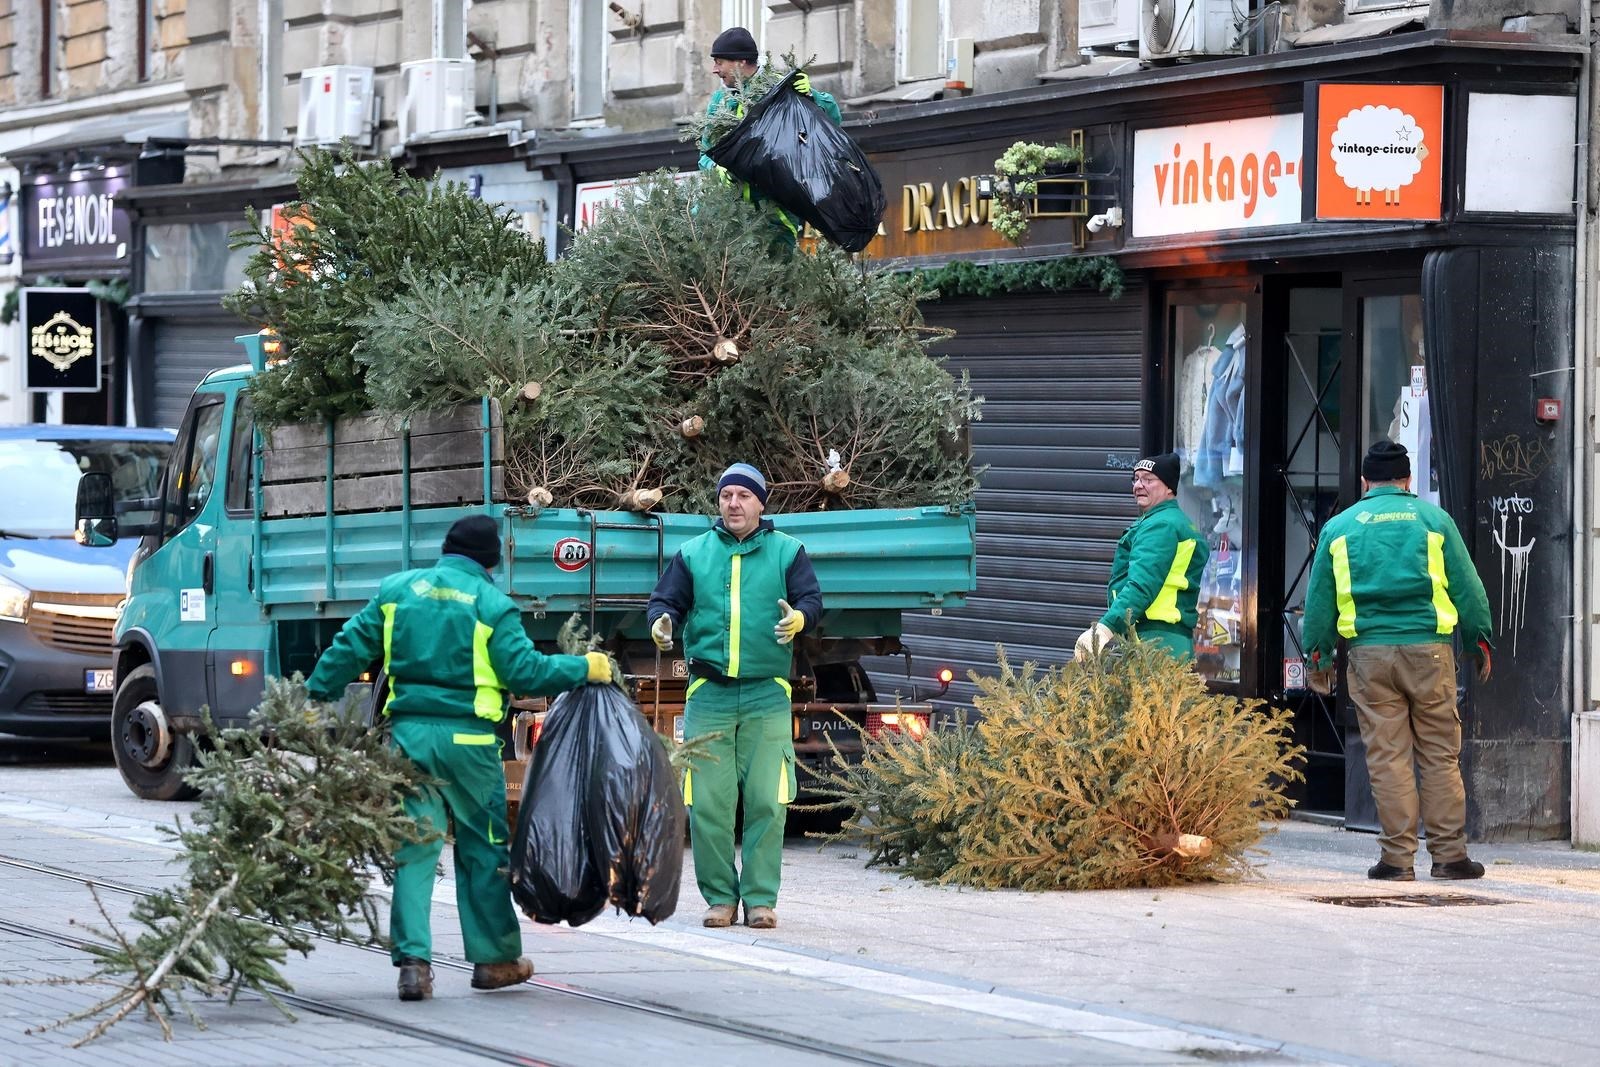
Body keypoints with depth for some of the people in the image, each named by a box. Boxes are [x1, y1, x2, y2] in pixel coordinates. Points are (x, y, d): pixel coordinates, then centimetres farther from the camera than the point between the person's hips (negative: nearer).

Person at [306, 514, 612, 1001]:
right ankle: (494, 957, 19)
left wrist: (315, 698, 15)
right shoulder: (492, 605, -4)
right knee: (484, 849, 10)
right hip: (467, 740, -3)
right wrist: (585, 669, 4)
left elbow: (351, 648, 7)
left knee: (413, 850, 5)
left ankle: (412, 959, -5)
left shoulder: (397, 590, 7)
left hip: (409, 734, 3)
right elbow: (526, 672, -8)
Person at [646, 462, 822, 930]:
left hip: (767, 696, -1)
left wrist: (799, 618, -22)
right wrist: (661, 622, -14)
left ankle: (760, 897, 3)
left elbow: (812, 598, 1)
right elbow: (665, 600, 9)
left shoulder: (786, 552, 8)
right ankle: (720, 896, 6)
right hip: (709, 695, 1)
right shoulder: (693, 554, 11)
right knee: (708, 803, -2)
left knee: (767, 802, -3)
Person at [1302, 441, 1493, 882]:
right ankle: (1449, 853, 3)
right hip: (1429, 648, -1)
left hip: (1369, 653, 1)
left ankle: (1398, 857, 0)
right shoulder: (1433, 519, 6)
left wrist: (1318, 655, 19)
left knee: (1387, 758, 2)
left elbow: (1319, 599, 10)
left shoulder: (1339, 528, 8)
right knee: (1440, 754, 4)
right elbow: (1467, 587, 8)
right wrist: (1480, 641, 18)